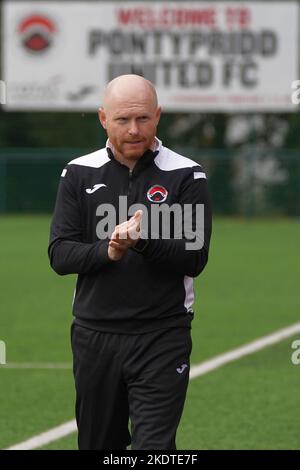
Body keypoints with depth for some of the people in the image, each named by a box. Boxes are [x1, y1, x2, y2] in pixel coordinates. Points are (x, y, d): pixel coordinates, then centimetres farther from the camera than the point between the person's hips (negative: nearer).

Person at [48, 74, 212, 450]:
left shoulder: (186, 176, -2)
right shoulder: (79, 174, 6)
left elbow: (195, 259, -8)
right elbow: (59, 254, -1)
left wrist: (145, 241, -26)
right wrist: (106, 252, -20)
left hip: (162, 338, -3)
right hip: (94, 335, 3)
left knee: (155, 445, -13)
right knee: (97, 443, 13)